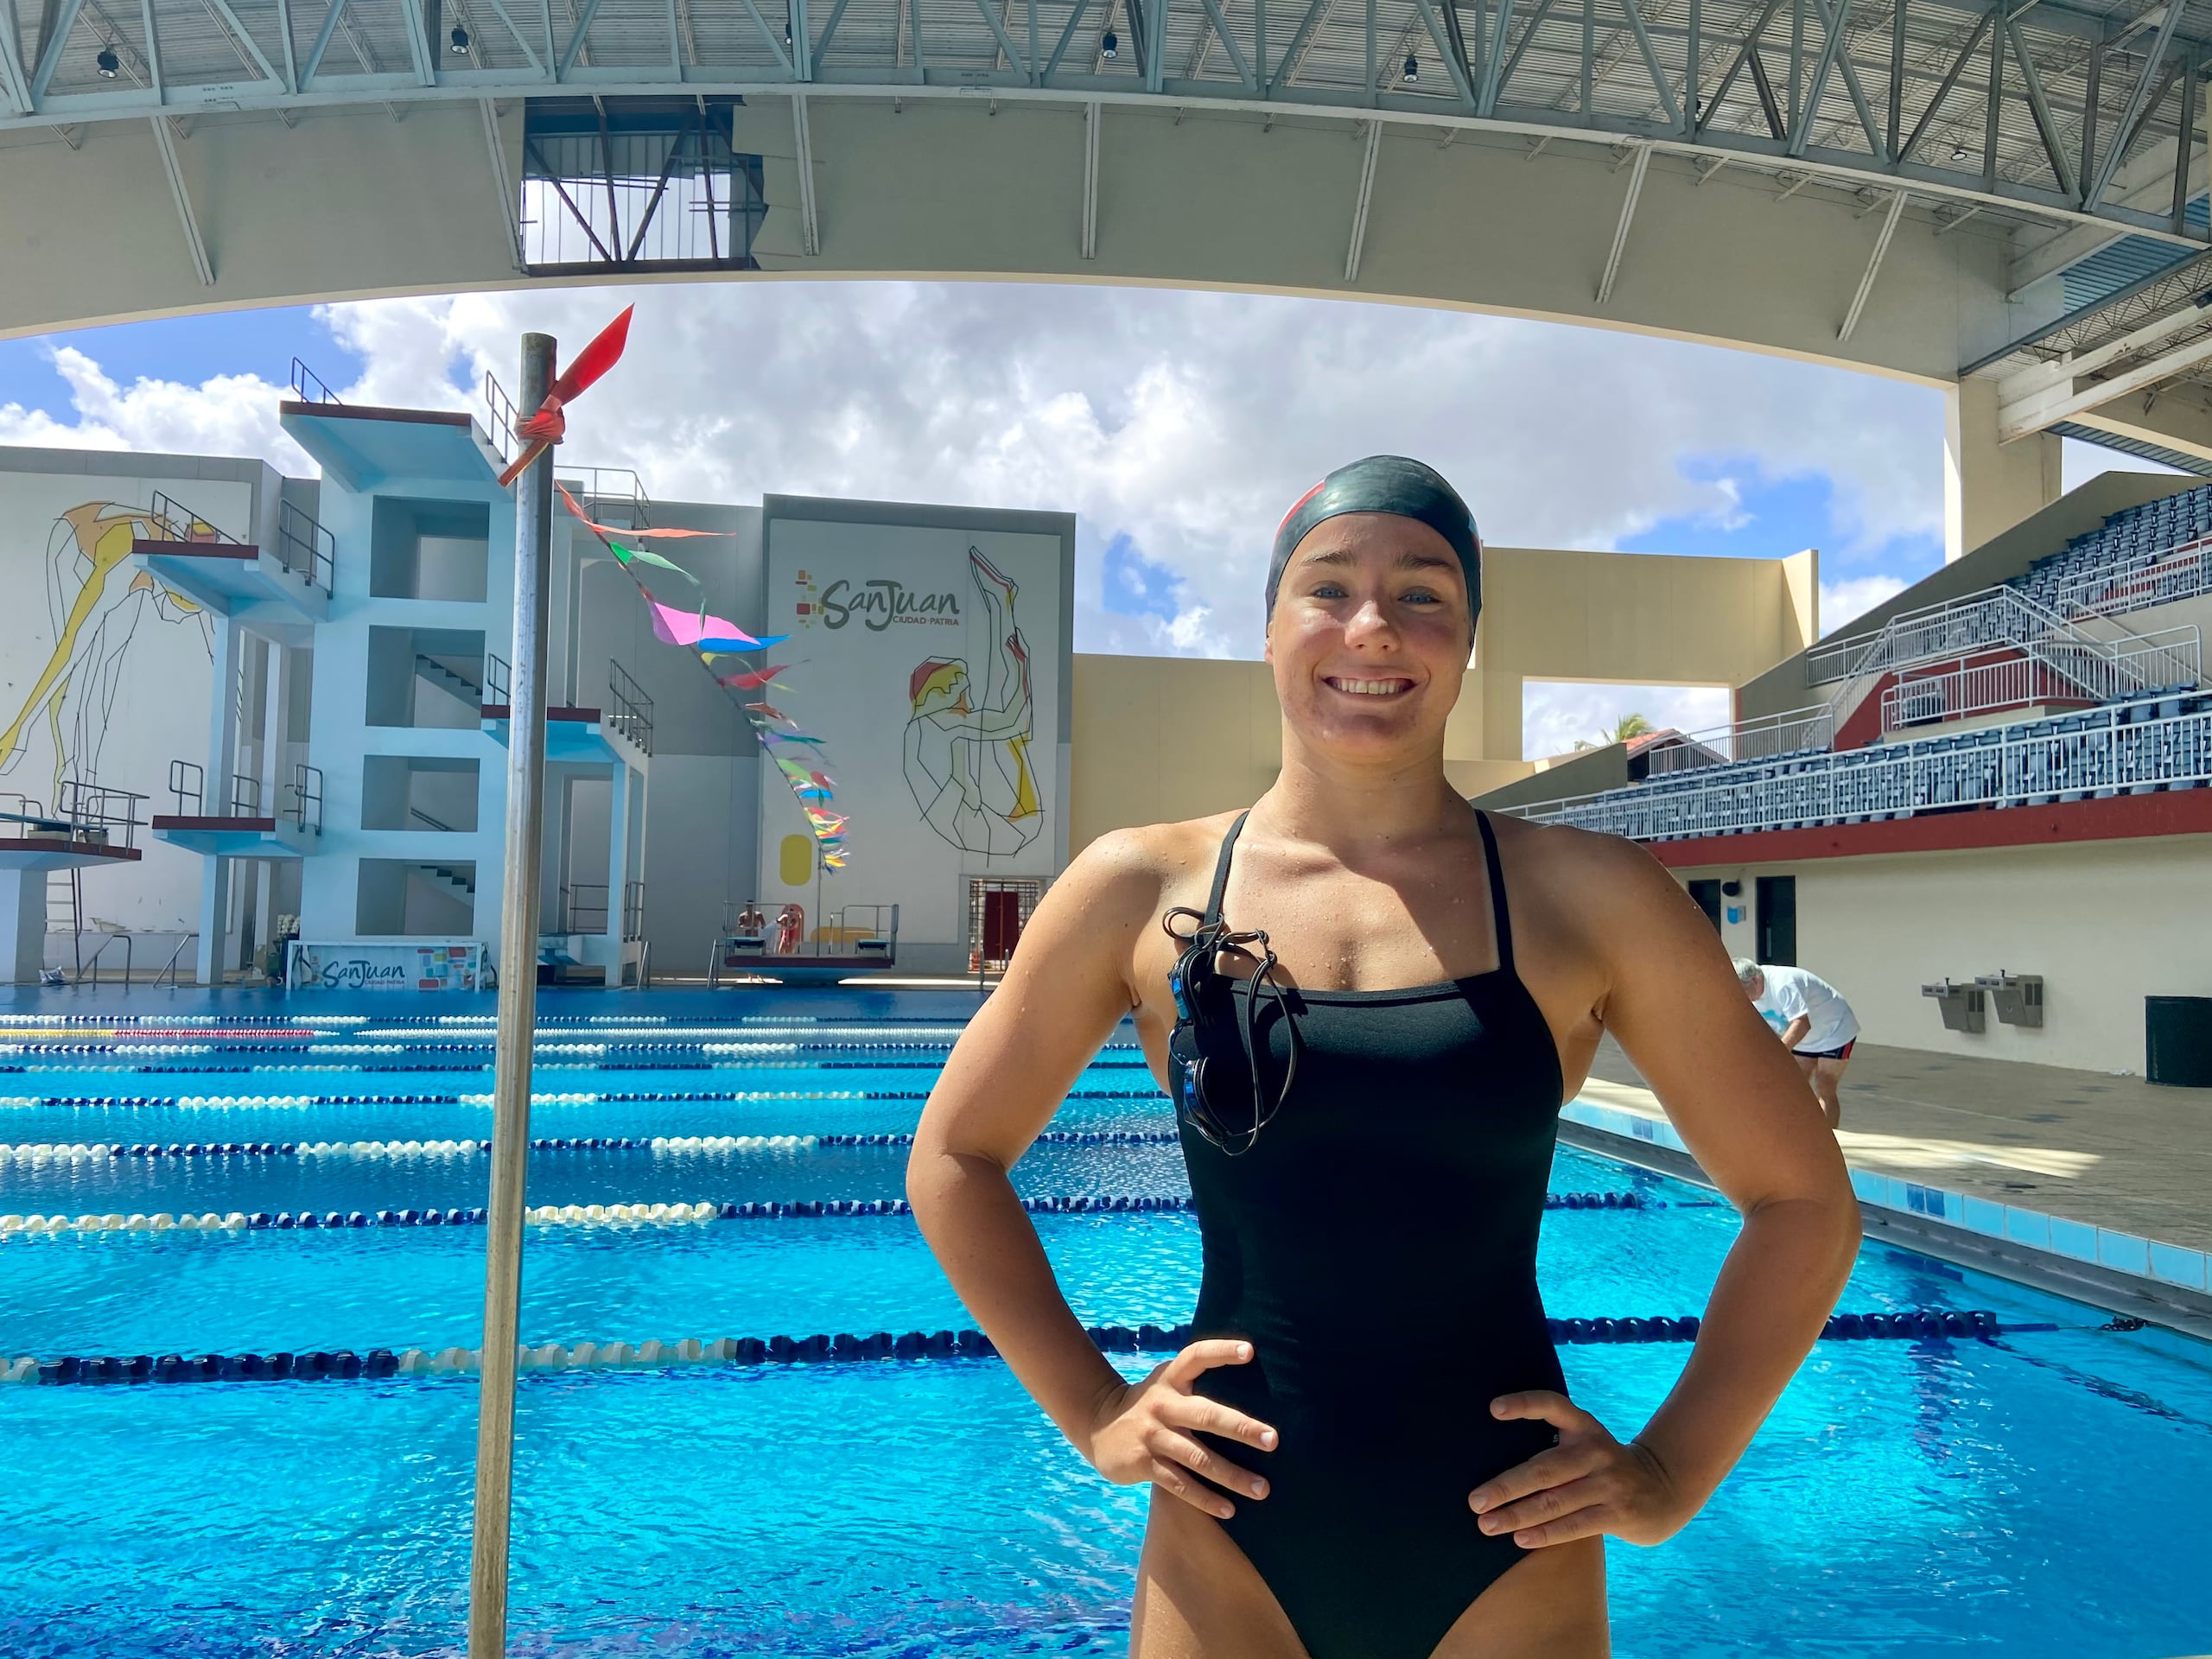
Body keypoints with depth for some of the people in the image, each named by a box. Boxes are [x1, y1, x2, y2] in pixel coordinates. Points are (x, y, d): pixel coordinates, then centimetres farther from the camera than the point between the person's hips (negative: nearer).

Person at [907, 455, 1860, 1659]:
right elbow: (954, 1159, 5)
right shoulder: (1140, 891, -5)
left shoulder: (1590, 900, -6)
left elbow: (1804, 1202, 3)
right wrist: (1090, 1411, 0)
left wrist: (1671, 1471, -1)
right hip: (1227, 1553, 0)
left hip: (1507, 1558, 1)